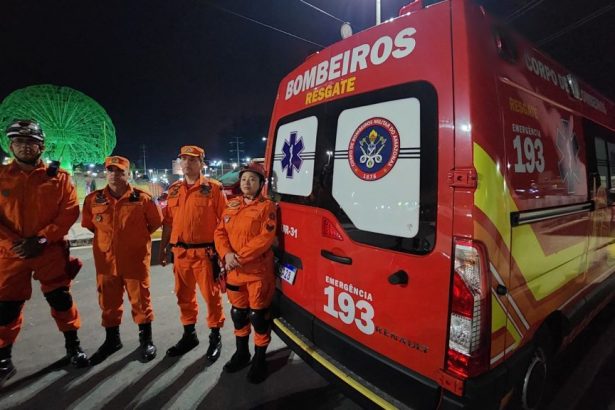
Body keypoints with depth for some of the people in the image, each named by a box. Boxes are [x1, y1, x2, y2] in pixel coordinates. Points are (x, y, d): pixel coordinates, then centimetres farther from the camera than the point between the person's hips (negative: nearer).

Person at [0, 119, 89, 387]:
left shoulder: (58, 177, -1)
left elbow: (70, 212, -7)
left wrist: (41, 239, -14)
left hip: (51, 250, -2)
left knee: (60, 298, 5)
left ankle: (73, 346, 22)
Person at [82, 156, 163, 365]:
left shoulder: (142, 198, -8)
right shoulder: (93, 199, 1)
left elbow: (156, 222, 3)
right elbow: (89, 224, 16)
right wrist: (107, 238, 11)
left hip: (135, 259, -3)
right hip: (106, 259, 3)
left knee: (140, 299, 7)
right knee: (108, 302, 15)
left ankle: (146, 339, 23)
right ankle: (112, 339, 34)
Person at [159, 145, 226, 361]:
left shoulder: (213, 187, -5)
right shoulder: (174, 190, 11)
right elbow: (168, 222, 14)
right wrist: (163, 248, 13)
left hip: (205, 251, -5)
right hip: (180, 252, 5)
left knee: (211, 295, 4)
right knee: (184, 295, 15)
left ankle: (215, 337, 21)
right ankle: (189, 335, 34)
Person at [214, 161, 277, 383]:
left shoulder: (267, 206, -8)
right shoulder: (231, 206, 10)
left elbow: (265, 238, -18)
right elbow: (220, 233, 6)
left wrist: (240, 256, -19)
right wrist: (227, 254, -12)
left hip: (258, 271, -6)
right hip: (234, 270, 6)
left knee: (258, 315, 4)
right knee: (238, 313, 19)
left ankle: (259, 359, 25)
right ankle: (241, 353, 40)